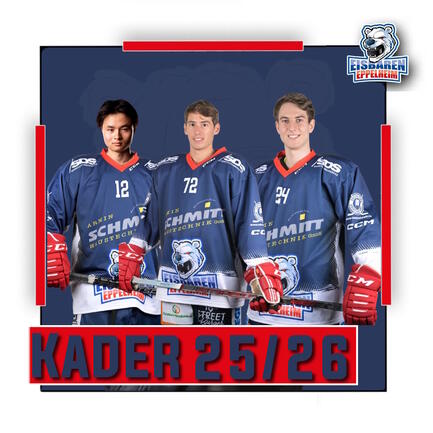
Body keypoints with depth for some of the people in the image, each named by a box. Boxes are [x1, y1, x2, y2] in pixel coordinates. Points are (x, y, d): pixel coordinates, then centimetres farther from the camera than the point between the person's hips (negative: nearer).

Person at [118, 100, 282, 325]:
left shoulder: (234, 169, -2)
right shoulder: (165, 171, 12)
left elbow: (250, 225, -7)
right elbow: (150, 218, 18)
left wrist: (263, 277, -13)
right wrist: (131, 257, 11)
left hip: (218, 287, -4)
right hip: (172, 284, 4)